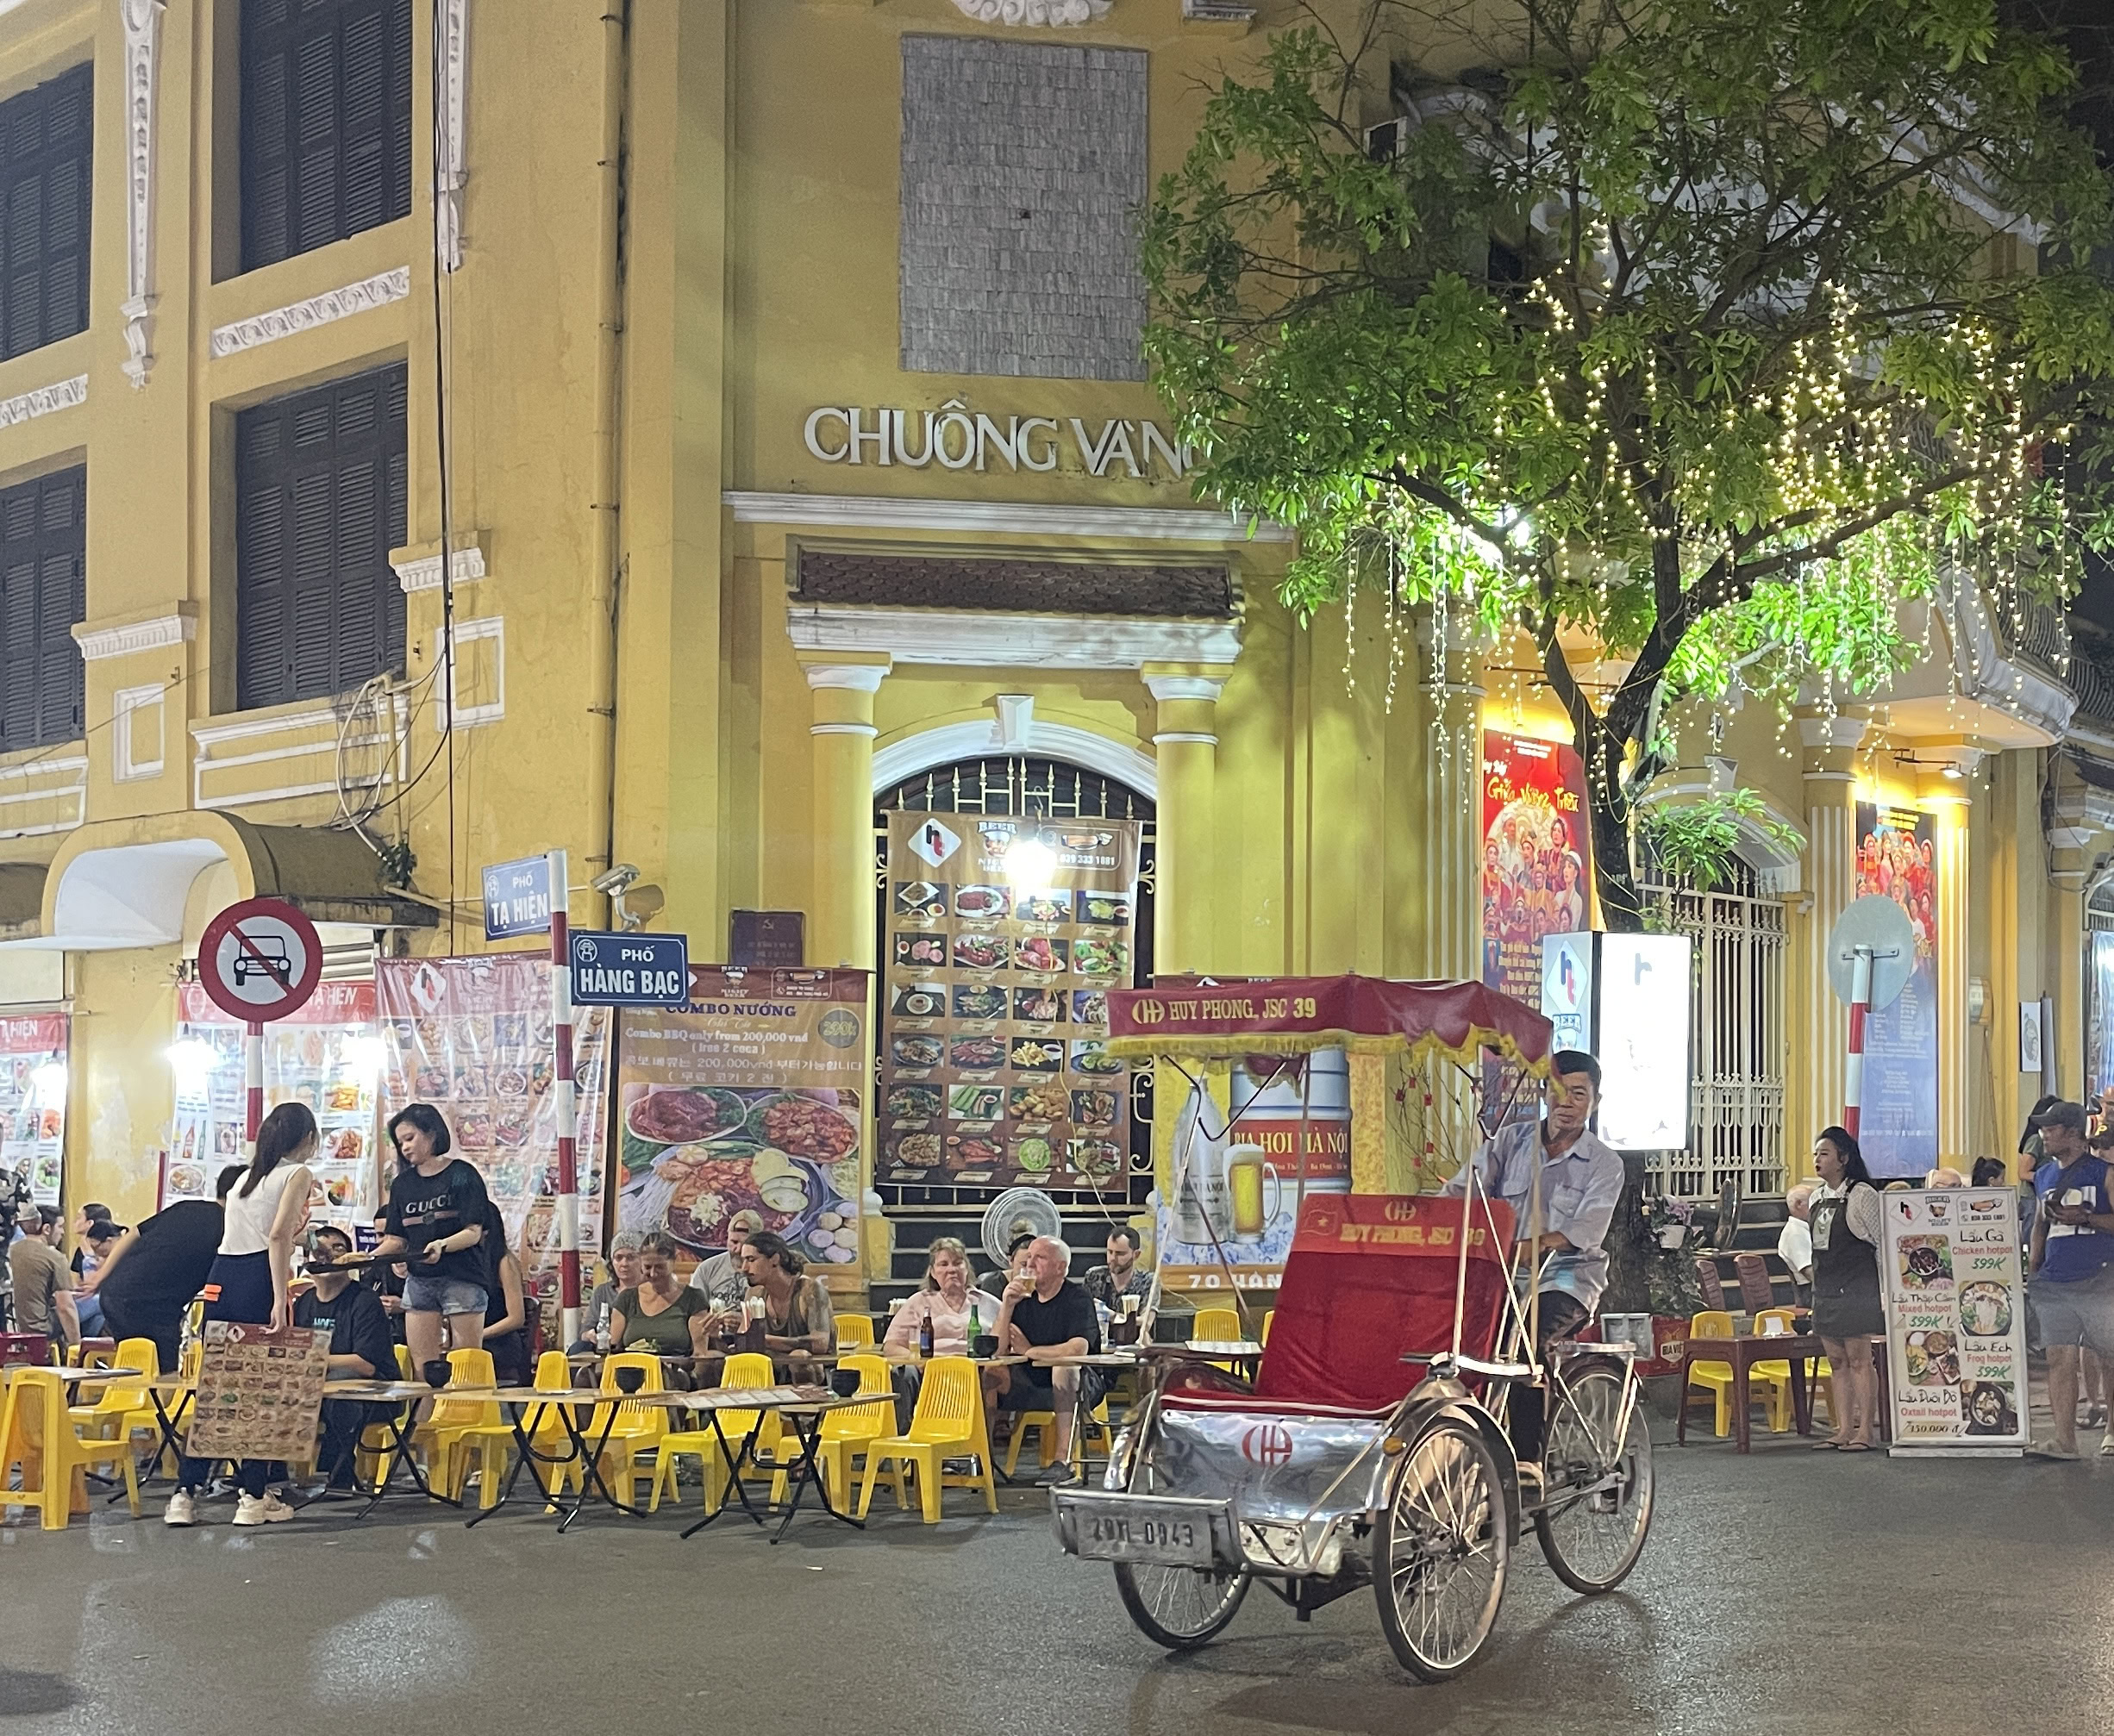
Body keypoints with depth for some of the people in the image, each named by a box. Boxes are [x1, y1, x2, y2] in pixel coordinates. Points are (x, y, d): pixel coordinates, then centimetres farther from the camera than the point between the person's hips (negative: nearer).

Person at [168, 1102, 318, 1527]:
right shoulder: (299, 1173, 1)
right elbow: (278, 1235, -14)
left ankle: (185, 1495, 4)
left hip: (221, 1278, 7)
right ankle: (253, 1497, 1)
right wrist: (280, 1300, -18)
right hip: (259, 1280, -7)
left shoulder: (249, 1176, 24)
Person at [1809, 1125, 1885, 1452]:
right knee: (1837, 1361, 8)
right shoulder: (1817, 1198, 13)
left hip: (1855, 1290, -8)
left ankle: (1864, 1431, -4)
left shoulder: (1861, 1195, -9)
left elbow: (1882, 1243, -8)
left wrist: (1885, 1291, -10)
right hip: (1825, 1291, 8)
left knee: (1859, 1358, -6)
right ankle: (1844, 1430, 11)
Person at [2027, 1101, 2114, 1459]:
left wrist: (2084, 1217, -18)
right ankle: (2064, 1439, -4)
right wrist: (2031, 1270, 17)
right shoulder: (2044, 1176, 16)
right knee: (2059, 1358, -2)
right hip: (2054, 1282, 5)